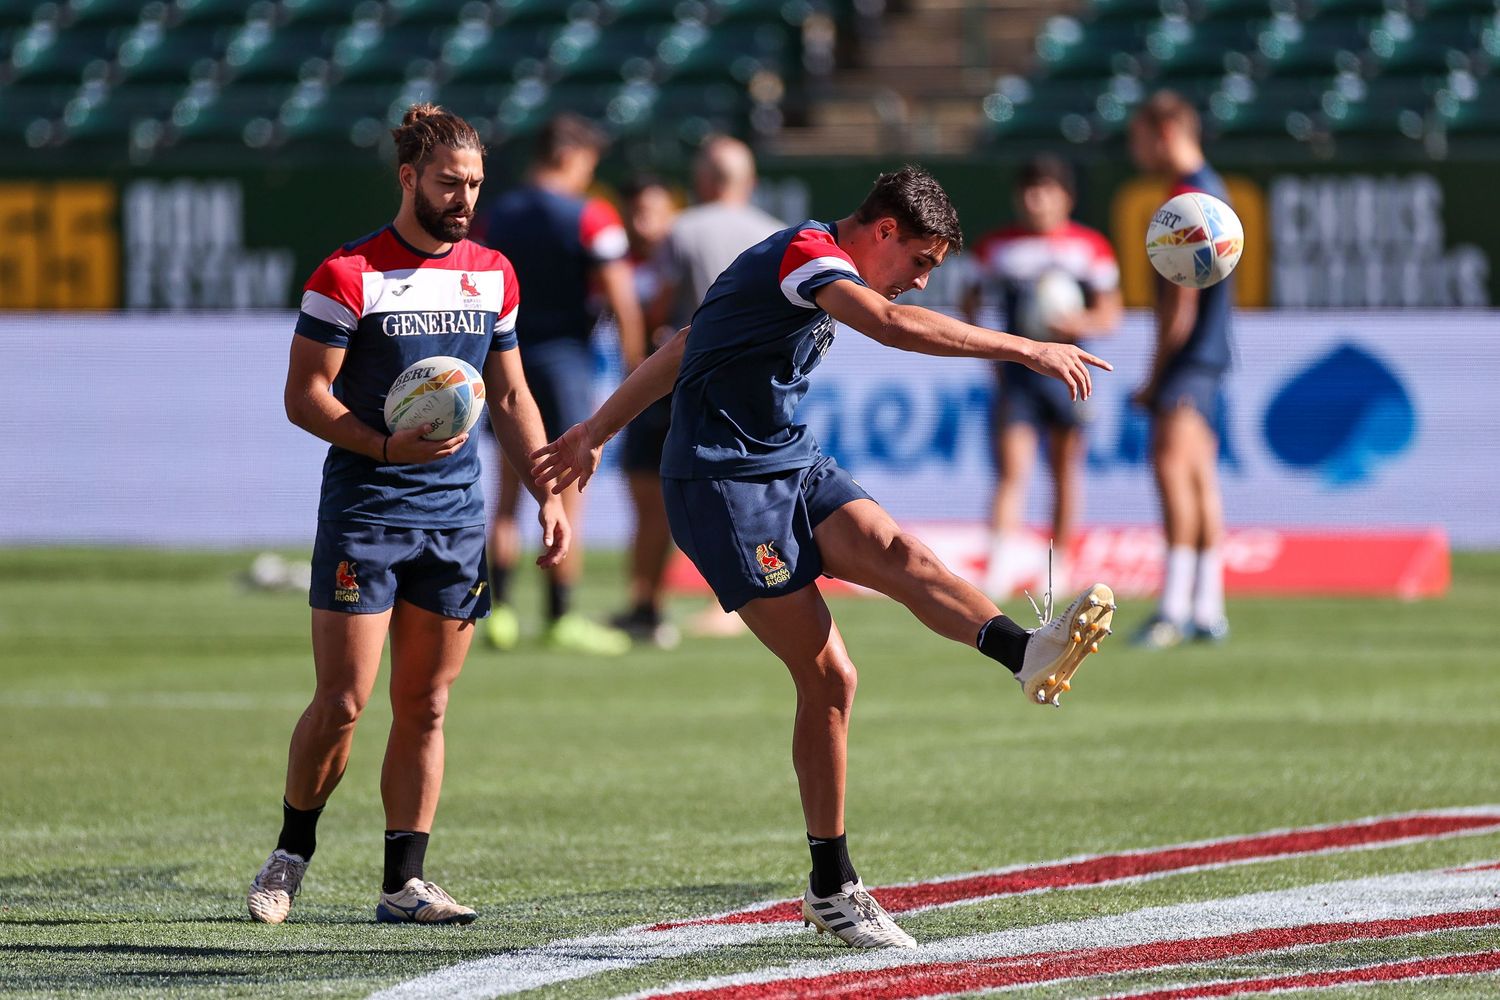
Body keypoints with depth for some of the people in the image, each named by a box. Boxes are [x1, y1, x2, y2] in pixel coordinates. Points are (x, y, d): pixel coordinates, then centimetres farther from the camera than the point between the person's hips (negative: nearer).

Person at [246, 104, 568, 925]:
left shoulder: (493, 275, 10)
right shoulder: (348, 275, -7)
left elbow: (511, 398, 18)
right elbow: (304, 395, -8)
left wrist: (549, 494, 9)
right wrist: (386, 446, -22)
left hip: (456, 515, 5)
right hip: (362, 510, -5)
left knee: (424, 707, 4)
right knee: (342, 702, -6)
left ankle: (404, 881, 7)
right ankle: (291, 855, 13)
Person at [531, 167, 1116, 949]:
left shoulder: (812, 265, 20)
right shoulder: (806, 253, -12)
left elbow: (681, 348, 27)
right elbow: (891, 323, -32)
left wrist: (597, 431, 33)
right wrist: (1024, 349, -34)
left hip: (793, 466, 8)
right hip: (724, 483, -8)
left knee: (895, 553, -23)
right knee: (826, 678, -13)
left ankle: (1030, 655, -43)